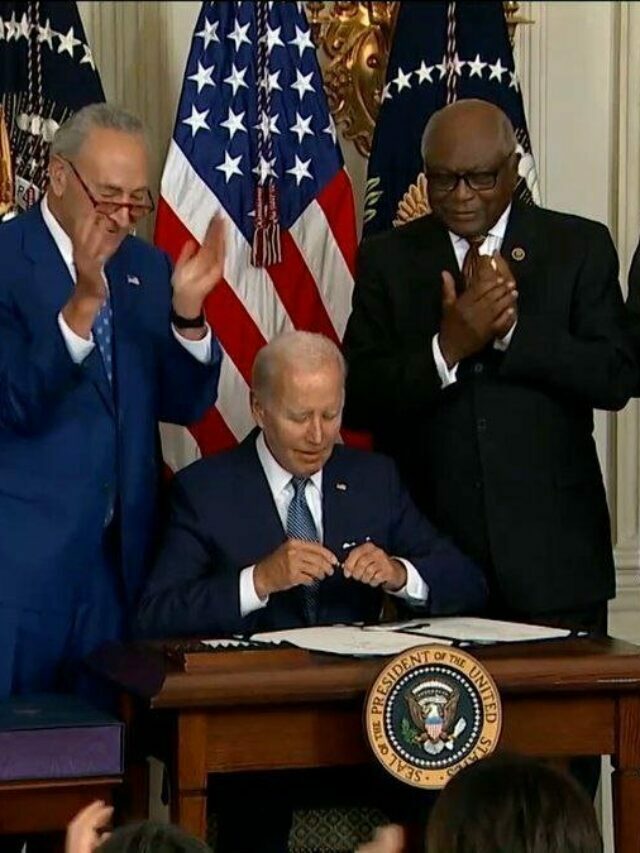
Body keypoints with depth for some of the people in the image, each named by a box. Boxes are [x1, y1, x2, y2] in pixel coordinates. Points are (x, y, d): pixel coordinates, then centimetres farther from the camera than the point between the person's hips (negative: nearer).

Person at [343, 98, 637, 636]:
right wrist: (447, 348, -17)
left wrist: (511, 327, -14)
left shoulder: (580, 248, 5)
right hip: (430, 551, 0)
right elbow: (356, 400, -2)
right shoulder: (388, 260, 7)